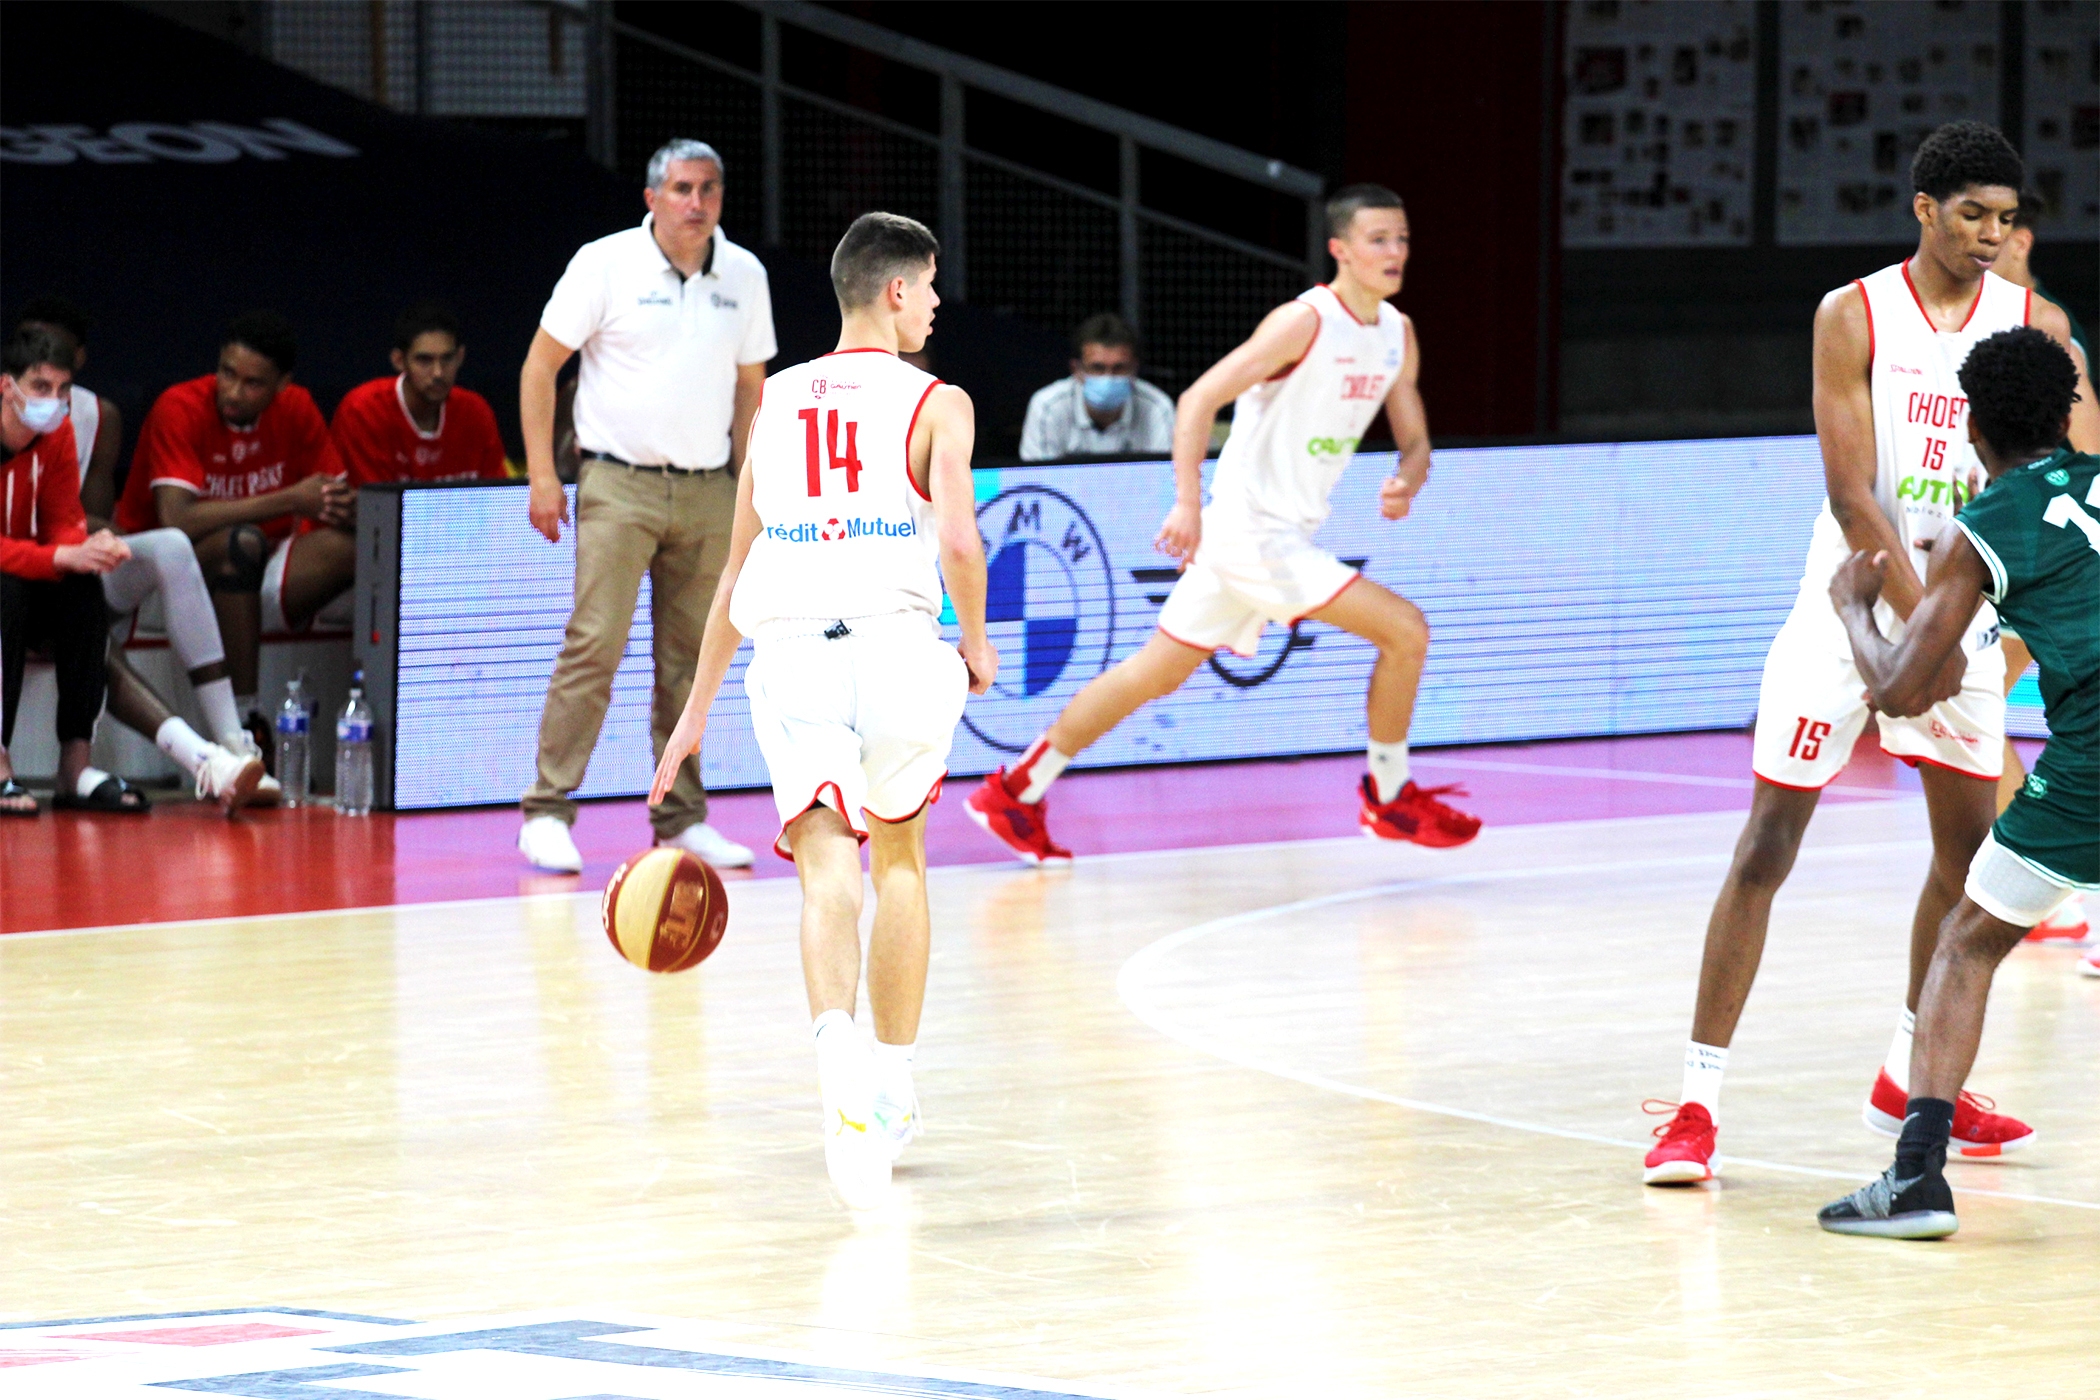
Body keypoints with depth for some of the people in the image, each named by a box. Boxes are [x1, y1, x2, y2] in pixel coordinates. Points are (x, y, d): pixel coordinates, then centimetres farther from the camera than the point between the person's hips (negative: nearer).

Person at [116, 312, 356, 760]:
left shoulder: (296, 410, 0)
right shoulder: (180, 410, -16)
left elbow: (337, 497, 2)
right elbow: (176, 520, -29)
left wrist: (343, 507, -25)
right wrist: (290, 500, -28)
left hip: (251, 580, 5)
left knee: (360, 548, -21)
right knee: (242, 541, -38)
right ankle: (243, 721, -35)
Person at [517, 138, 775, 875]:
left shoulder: (745, 276, 8)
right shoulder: (605, 264, -4)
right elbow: (540, 364, 0)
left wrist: (746, 487, 12)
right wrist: (541, 475, -6)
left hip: (707, 491, 4)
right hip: (619, 485, -4)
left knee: (689, 659, 5)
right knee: (594, 644, -12)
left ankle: (681, 818, 12)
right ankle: (547, 812, -8)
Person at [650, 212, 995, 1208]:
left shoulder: (774, 404, 20)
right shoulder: (936, 404, 6)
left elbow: (736, 568, 23)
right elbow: (957, 537, -10)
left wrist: (696, 709, 28)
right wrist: (976, 643, 8)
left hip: (786, 650, 2)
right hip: (896, 642, -2)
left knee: (829, 865, -11)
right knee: (899, 856, 20)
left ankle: (837, 1047, -39)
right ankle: (893, 1086, 26)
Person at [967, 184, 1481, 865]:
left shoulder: (1398, 335, 8)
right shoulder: (1304, 322, -17)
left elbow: (1415, 441, 15)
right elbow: (1198, 400, -19)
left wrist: (1406, 483, -9)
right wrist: (1188, 501, -28)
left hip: (1287, 534, 9)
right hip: (1252, 531, -9)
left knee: (1156, 674, 14)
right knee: (1405, 629, -12)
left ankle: (1017, 790, 22)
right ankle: (1390, 797, 5)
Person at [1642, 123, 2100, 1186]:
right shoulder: (1854, 317, -10)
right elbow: (1852, 494, -15)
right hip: (1852, 606, -4)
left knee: (1969, 843, 9)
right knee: (1768, 844, -7)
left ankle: (1909, 1082, 27)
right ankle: (1697, 1103, -5)